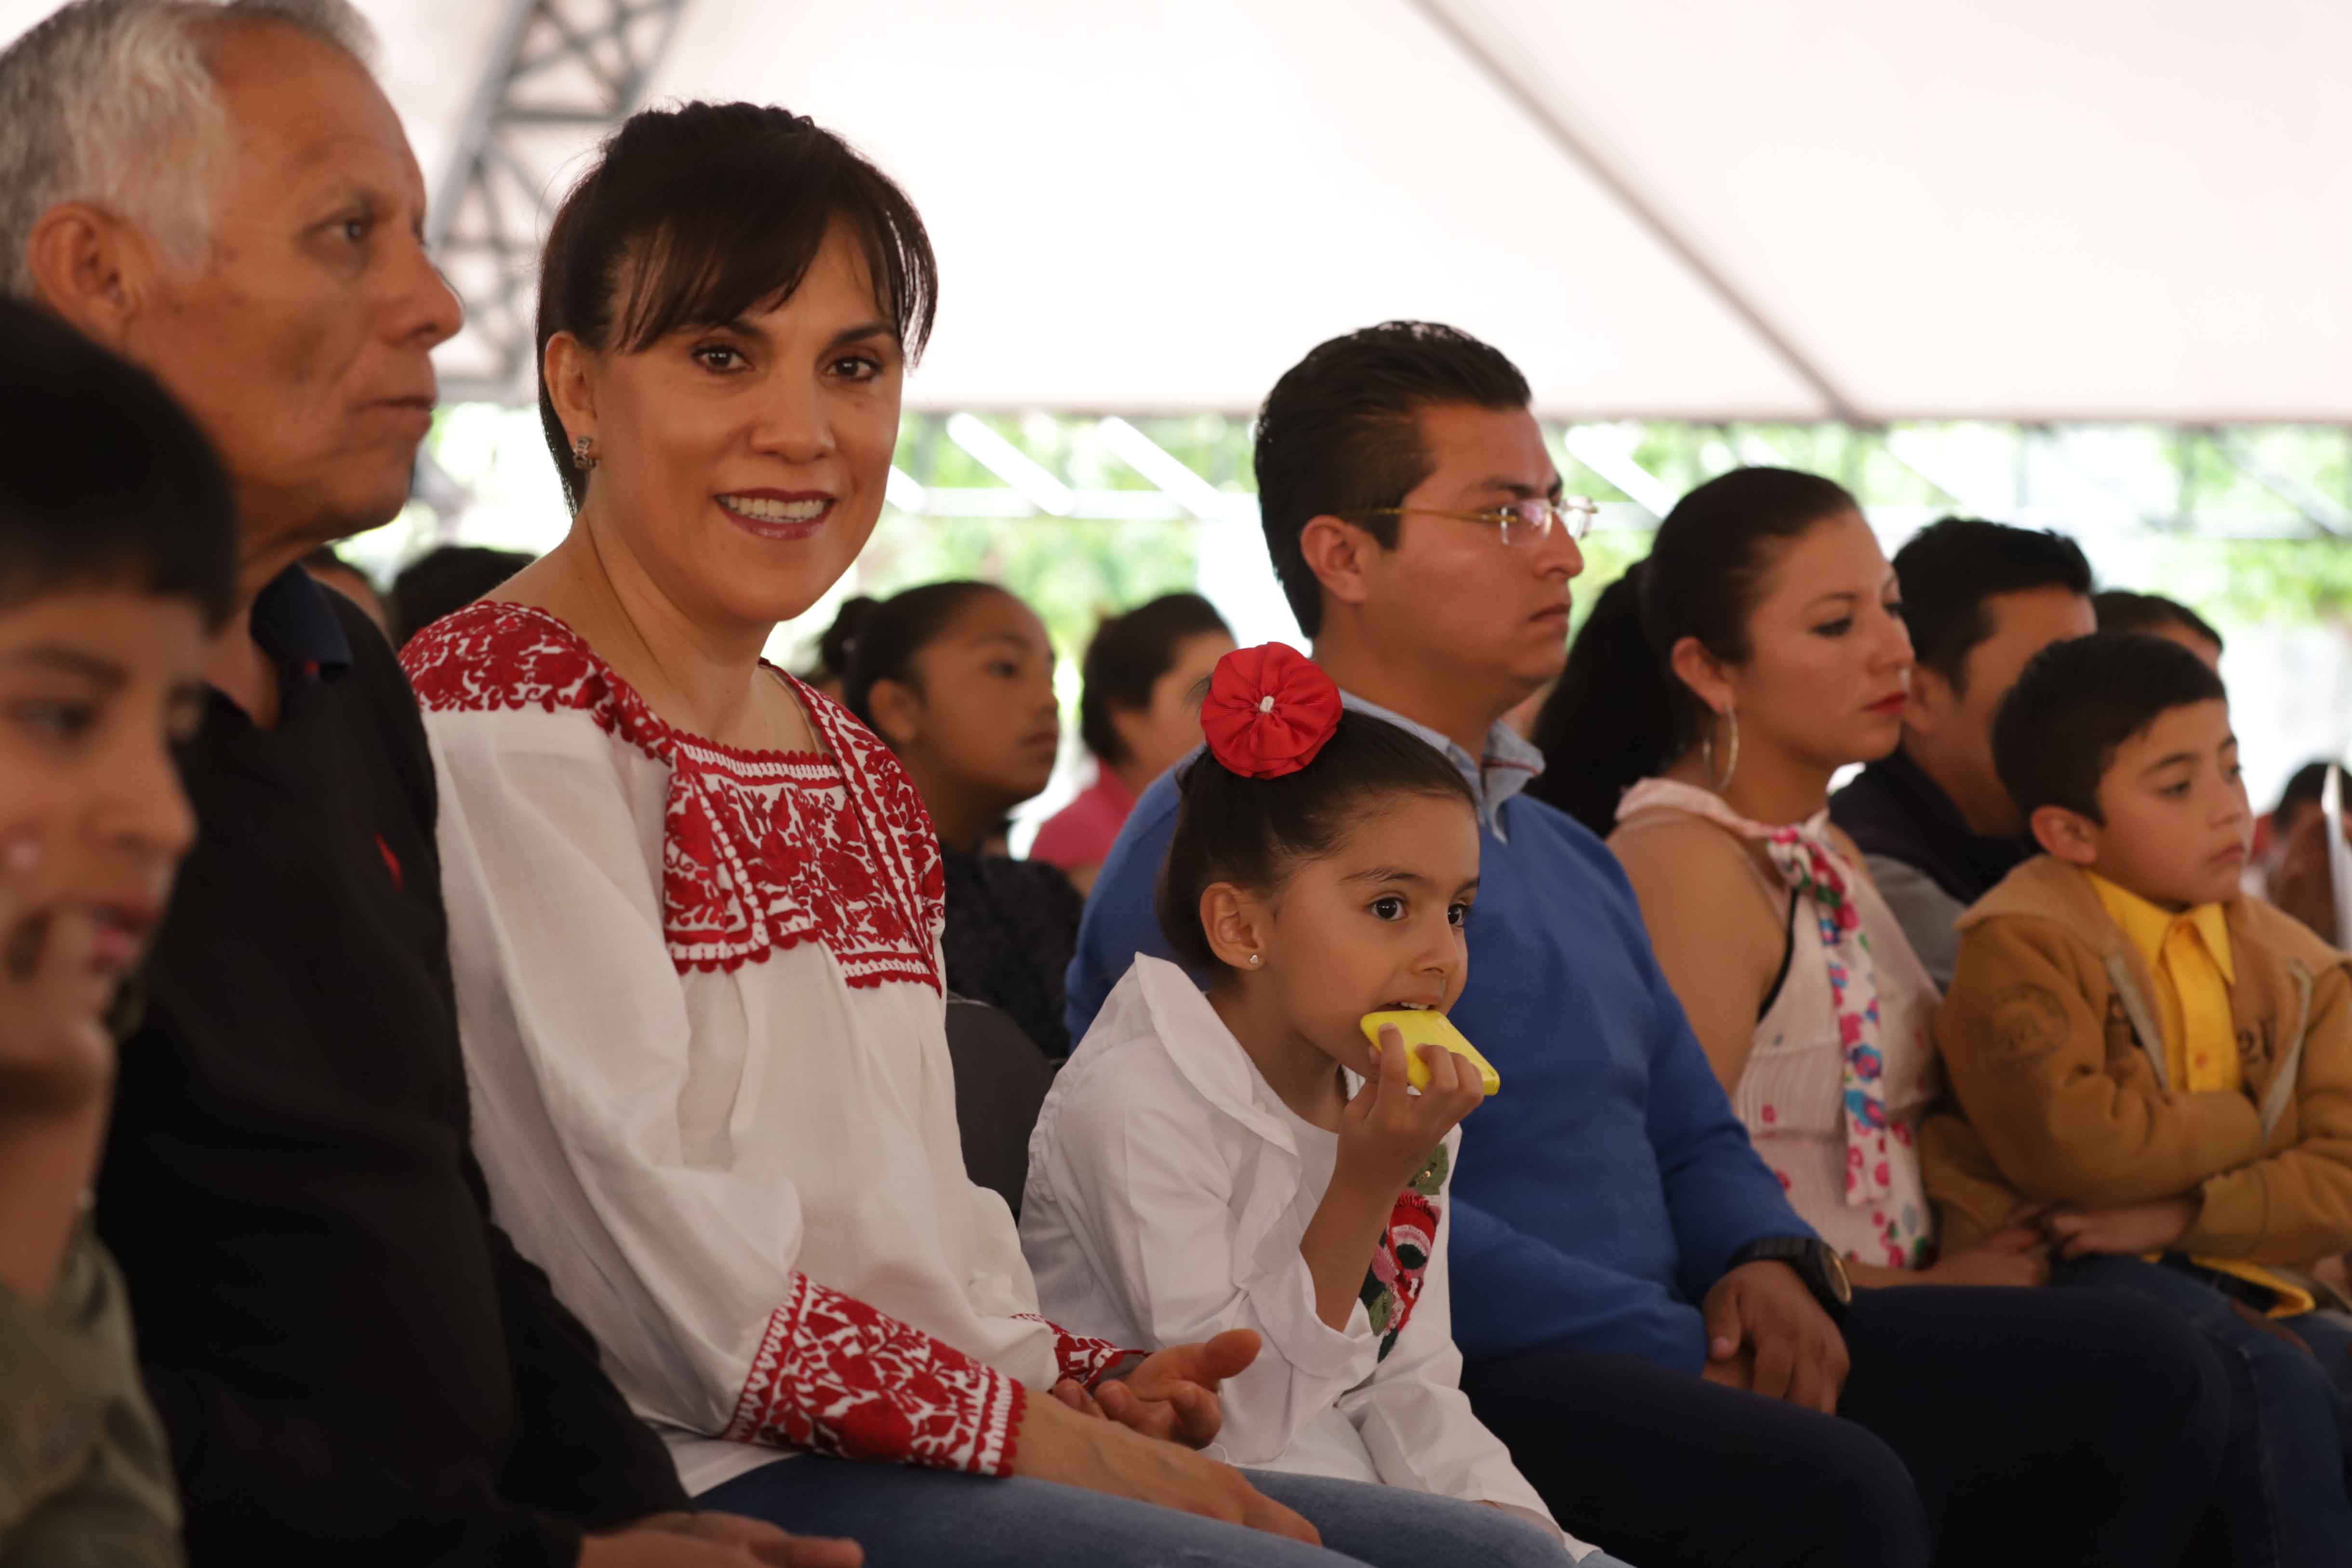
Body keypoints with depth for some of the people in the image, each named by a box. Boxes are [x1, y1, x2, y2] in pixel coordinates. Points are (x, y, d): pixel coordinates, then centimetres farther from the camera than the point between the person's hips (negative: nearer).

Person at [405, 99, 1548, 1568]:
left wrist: (1084, 1385, 0)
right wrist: (1034, 1430, -14)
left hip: (896, 1440, 9)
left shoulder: (859, 773, 20)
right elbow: (656, 1259, -17)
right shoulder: (500, 725, -9)